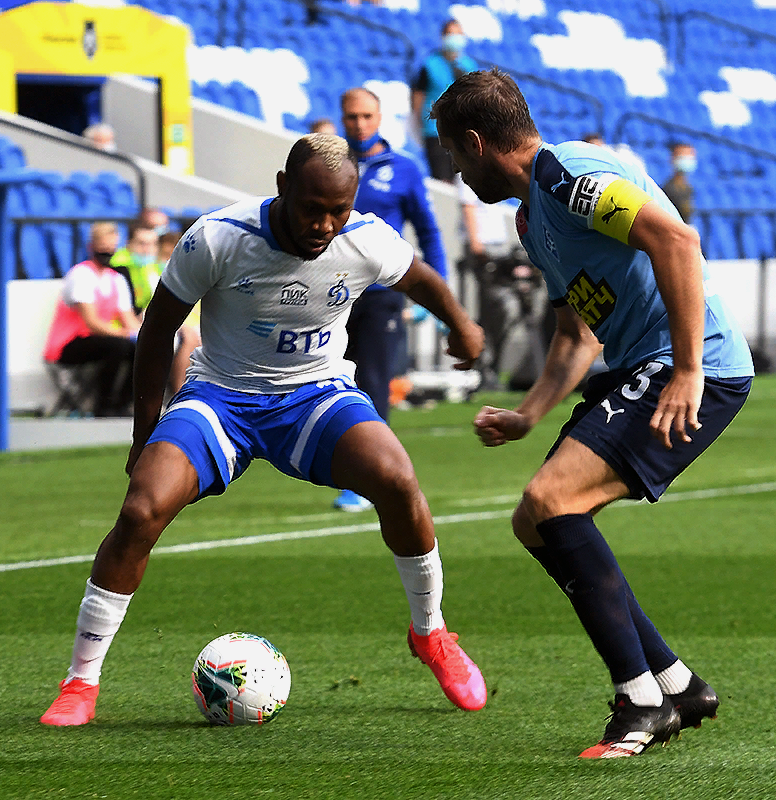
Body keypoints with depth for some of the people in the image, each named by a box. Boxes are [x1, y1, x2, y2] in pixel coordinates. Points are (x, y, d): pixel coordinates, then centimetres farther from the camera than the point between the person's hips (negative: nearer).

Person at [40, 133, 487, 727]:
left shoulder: (368, 242, -16)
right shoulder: (217, 239, -22)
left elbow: (420, 279, 10)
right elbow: (158, 329, -6)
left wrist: (463, 329, 28)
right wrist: (147, 435, -2)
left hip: (318, 394, 1)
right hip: (221, 396, -1)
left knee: (396, 481, -28)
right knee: (143, 510, -26)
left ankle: (430, 633, -1)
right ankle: (81, 683, -12)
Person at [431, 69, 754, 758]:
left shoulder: (569, 173, -12)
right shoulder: (534, 215, 21)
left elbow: (677, 240, -24)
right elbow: (578, 336, 29)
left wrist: (687, 373, -27)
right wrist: (525, 416, 16)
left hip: (697, 370, -11)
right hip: (637, 372, 11)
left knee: (551, 500, -21)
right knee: (535, 522, 10)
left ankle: (641, 699, -15)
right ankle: (677, 685, 12)